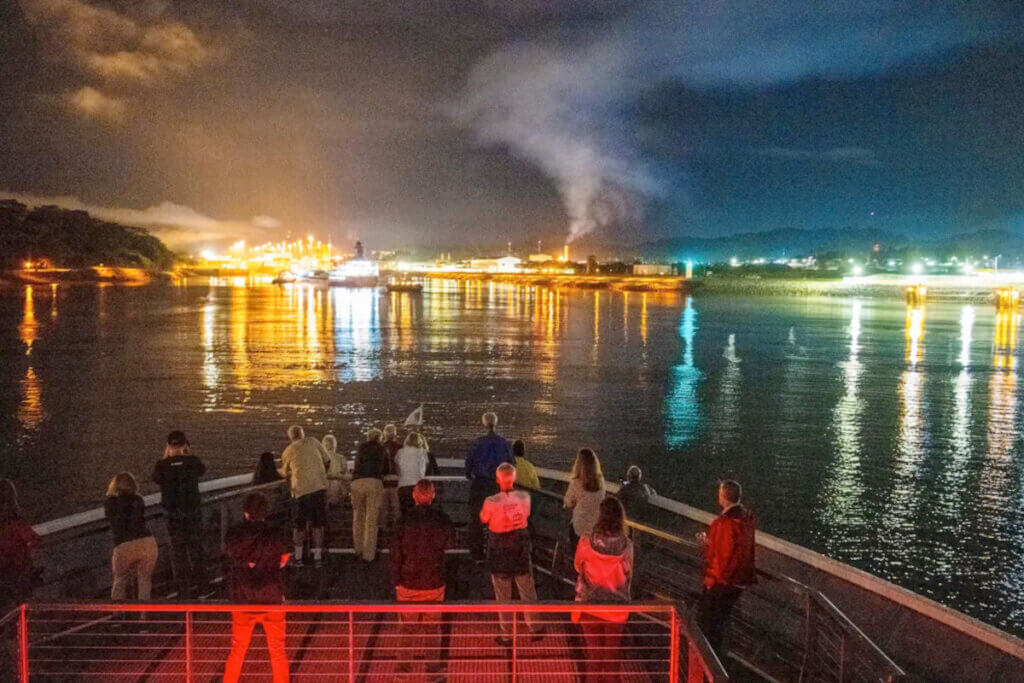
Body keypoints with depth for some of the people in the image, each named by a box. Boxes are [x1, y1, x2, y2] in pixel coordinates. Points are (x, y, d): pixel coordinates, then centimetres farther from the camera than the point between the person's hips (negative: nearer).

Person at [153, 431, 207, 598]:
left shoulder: (162, 465, -12)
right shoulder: (192, 461, -10)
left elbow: (156, 478, 9)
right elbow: (202, 470, 11)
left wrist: (165, 458, 5)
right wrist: (189, 454, 8)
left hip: (173, 513, -1)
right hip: (192, 510, 1)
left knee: (177, 549, 10)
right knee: (196, 543, 20)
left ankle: (184, 587, 13)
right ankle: (199, 576, 35)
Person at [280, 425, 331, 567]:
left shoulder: (288, 451, 7)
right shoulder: (313, 441, 8)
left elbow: (285, 474, 18)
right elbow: (327, 460, 9)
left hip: (300, 489, -1)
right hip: (319, 486, 1)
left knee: (299, 525, 12)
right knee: (318, 523, 10)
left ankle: (298, 557, 15)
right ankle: (317, 557, 9)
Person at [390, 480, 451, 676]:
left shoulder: (404, 520, -14)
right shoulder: (443, 520, -11)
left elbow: (395, 553, -10)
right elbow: (446, 546, 2)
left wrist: (396, 581, 0)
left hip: (408, 583, 0)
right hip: (434, 584, 1)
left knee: (408, 627, 16)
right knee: (432, 627, 15)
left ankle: (405, 665, 28)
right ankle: (433, 666, 24)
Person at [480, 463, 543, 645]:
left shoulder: (491, 502, -23)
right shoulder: (524, 497, -14)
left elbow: (483, 519, -5)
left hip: (499, 552, -2)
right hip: (521, 550, 2)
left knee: (503, 596, 13)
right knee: (528, 592, 19)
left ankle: (506, 635, 24)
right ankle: (535, 629, 32)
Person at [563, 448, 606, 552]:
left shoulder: (576, 483, -23)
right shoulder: (601, 481, -10)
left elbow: (568, 504, -7)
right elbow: (602, 499, 6)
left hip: (581, 528, -3)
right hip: (598, 526, 3)